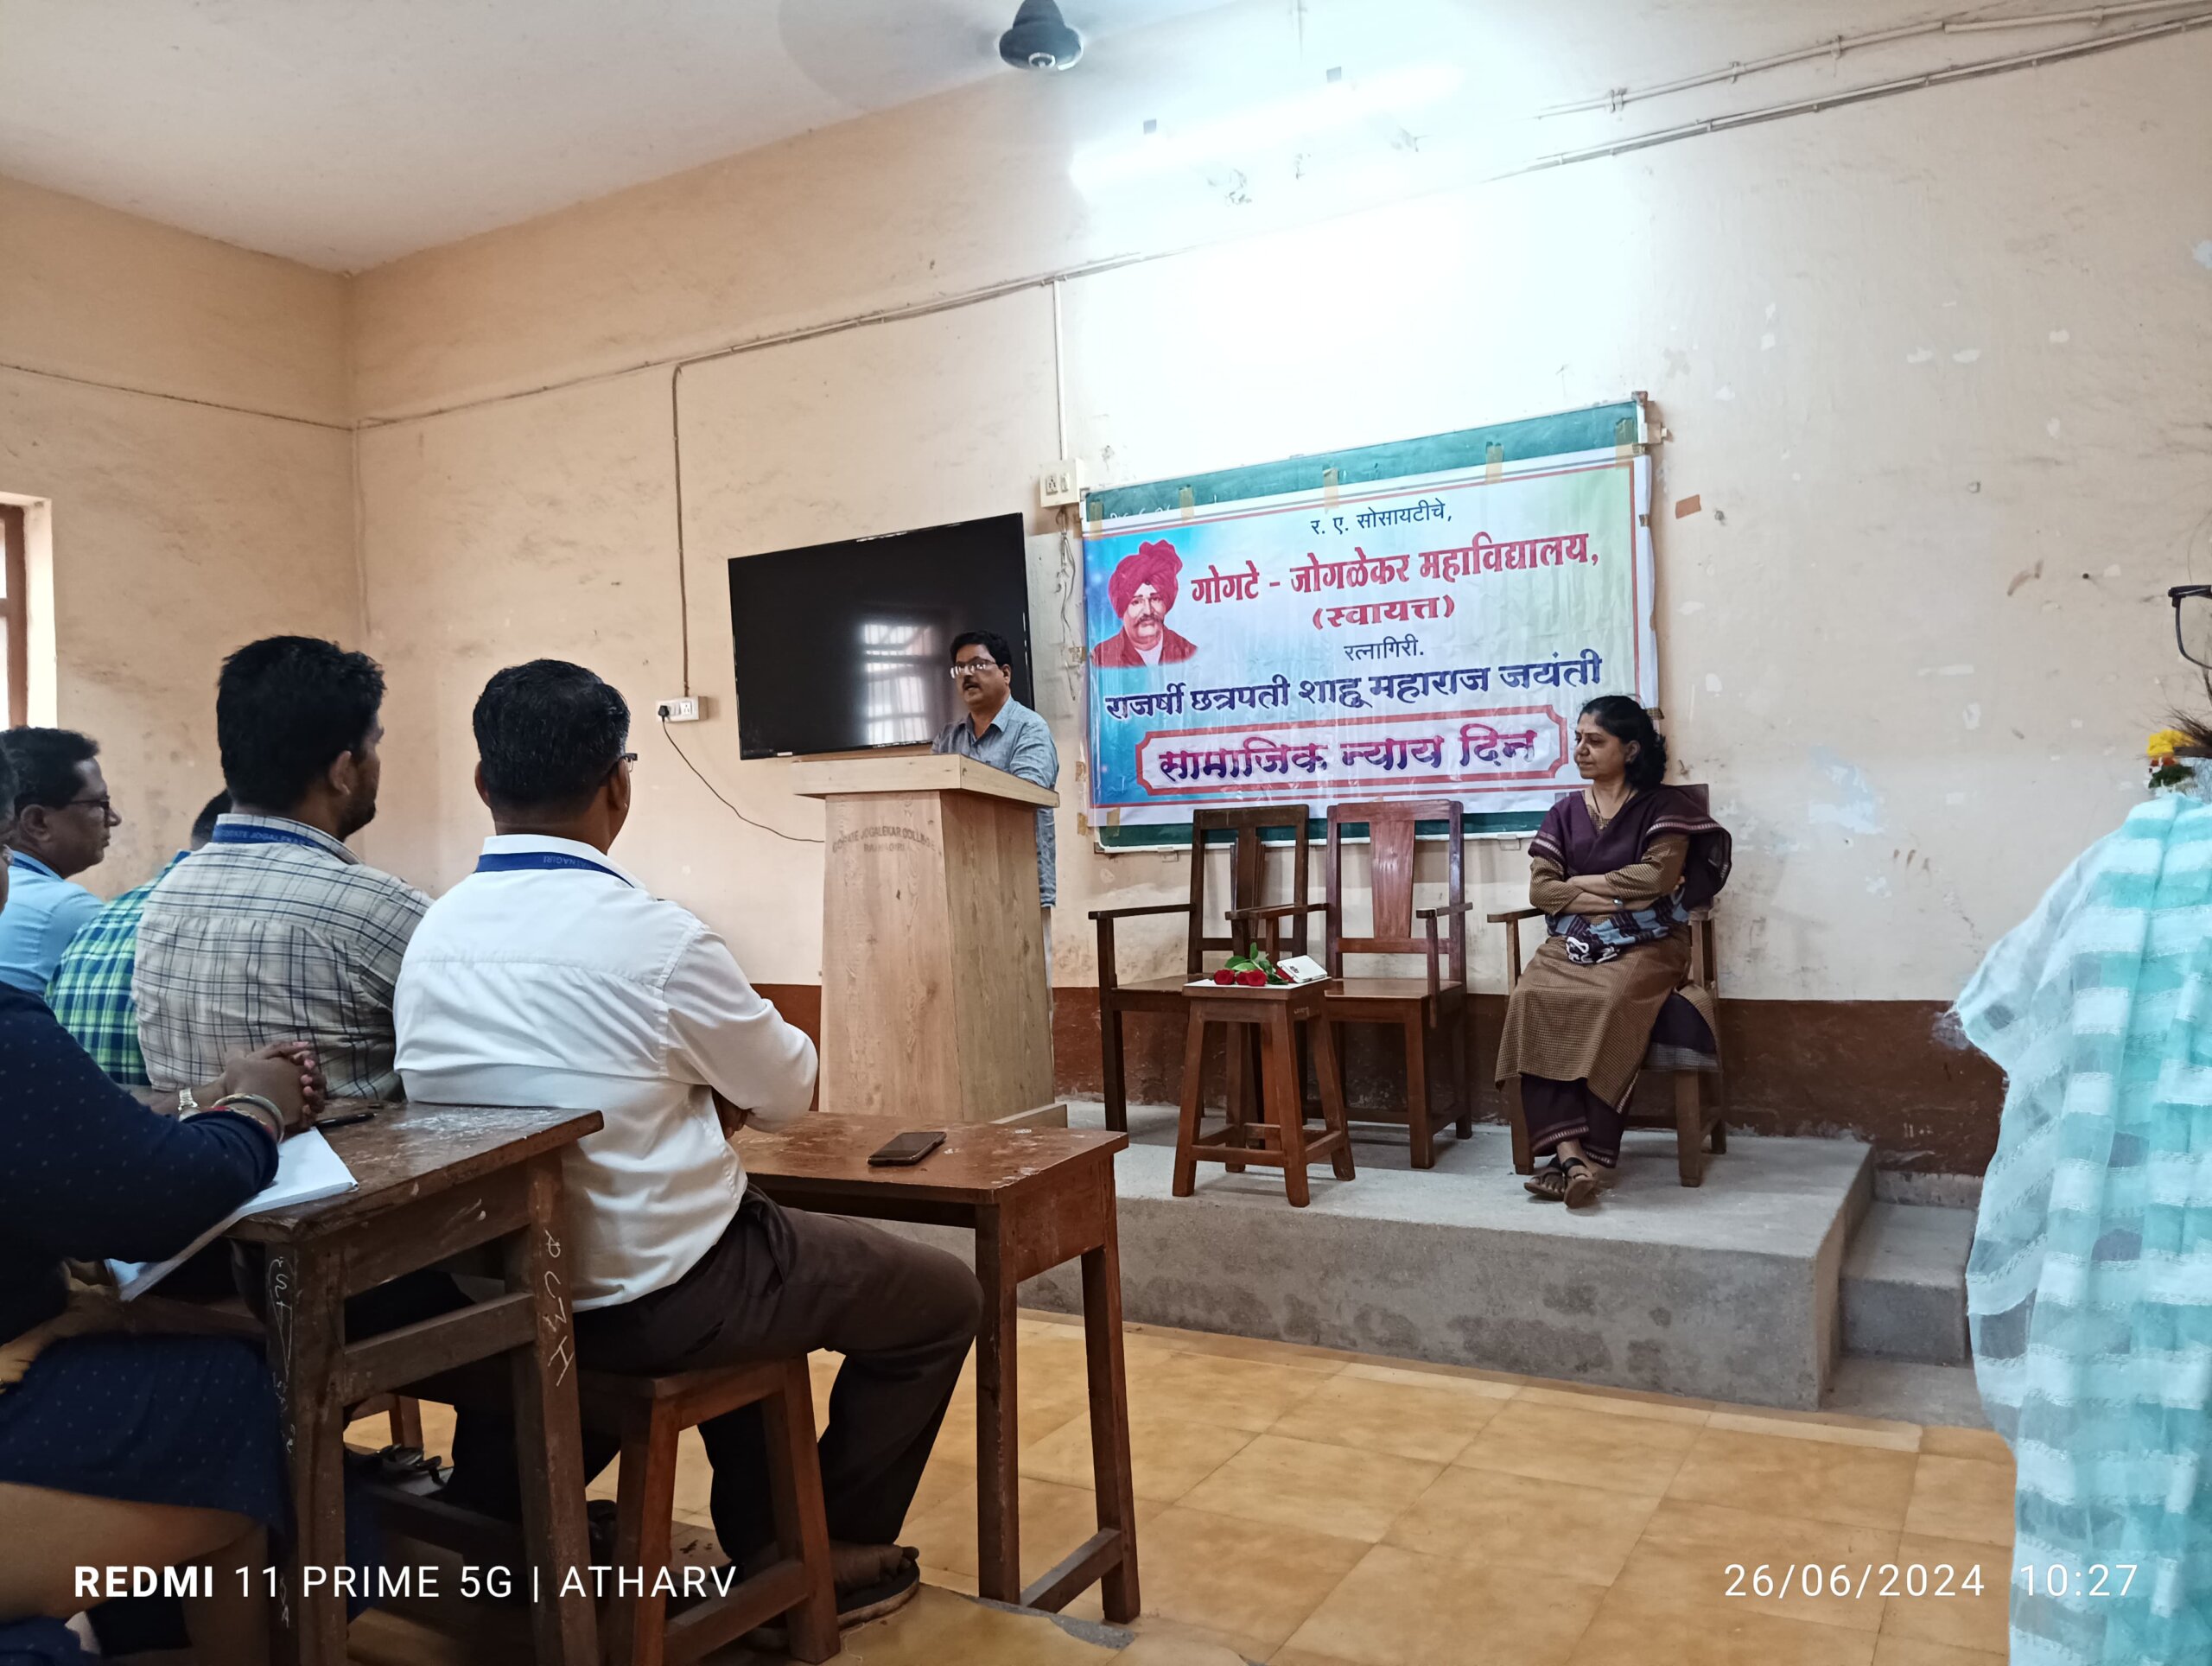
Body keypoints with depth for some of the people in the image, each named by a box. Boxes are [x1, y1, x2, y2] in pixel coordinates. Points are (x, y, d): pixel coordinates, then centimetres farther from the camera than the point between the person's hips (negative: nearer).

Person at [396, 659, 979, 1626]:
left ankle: (760, 1540, 40)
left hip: (507, 1296, 8)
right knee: (944, 1298, 12)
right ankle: (831, 1551, 26)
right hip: (650, 1299, -7)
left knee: (768, 1254, 34)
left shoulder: (431, 937, -3)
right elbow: (788, 1092, -6)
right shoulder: (654, 938, -23)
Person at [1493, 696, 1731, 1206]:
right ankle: (1570, 1151, -36)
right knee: (1532, 999, -30)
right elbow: (1540, 891, 5)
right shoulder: (1566, 812, 16)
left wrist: (1576, 883, -1)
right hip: (1572, 941, 3)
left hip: (1645, 943, -3)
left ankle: (1584, 1155, -31)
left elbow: (1656, 878, -9)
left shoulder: (1663, 806, 5)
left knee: (1610, 1003, -36)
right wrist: (1618, 893, -5)